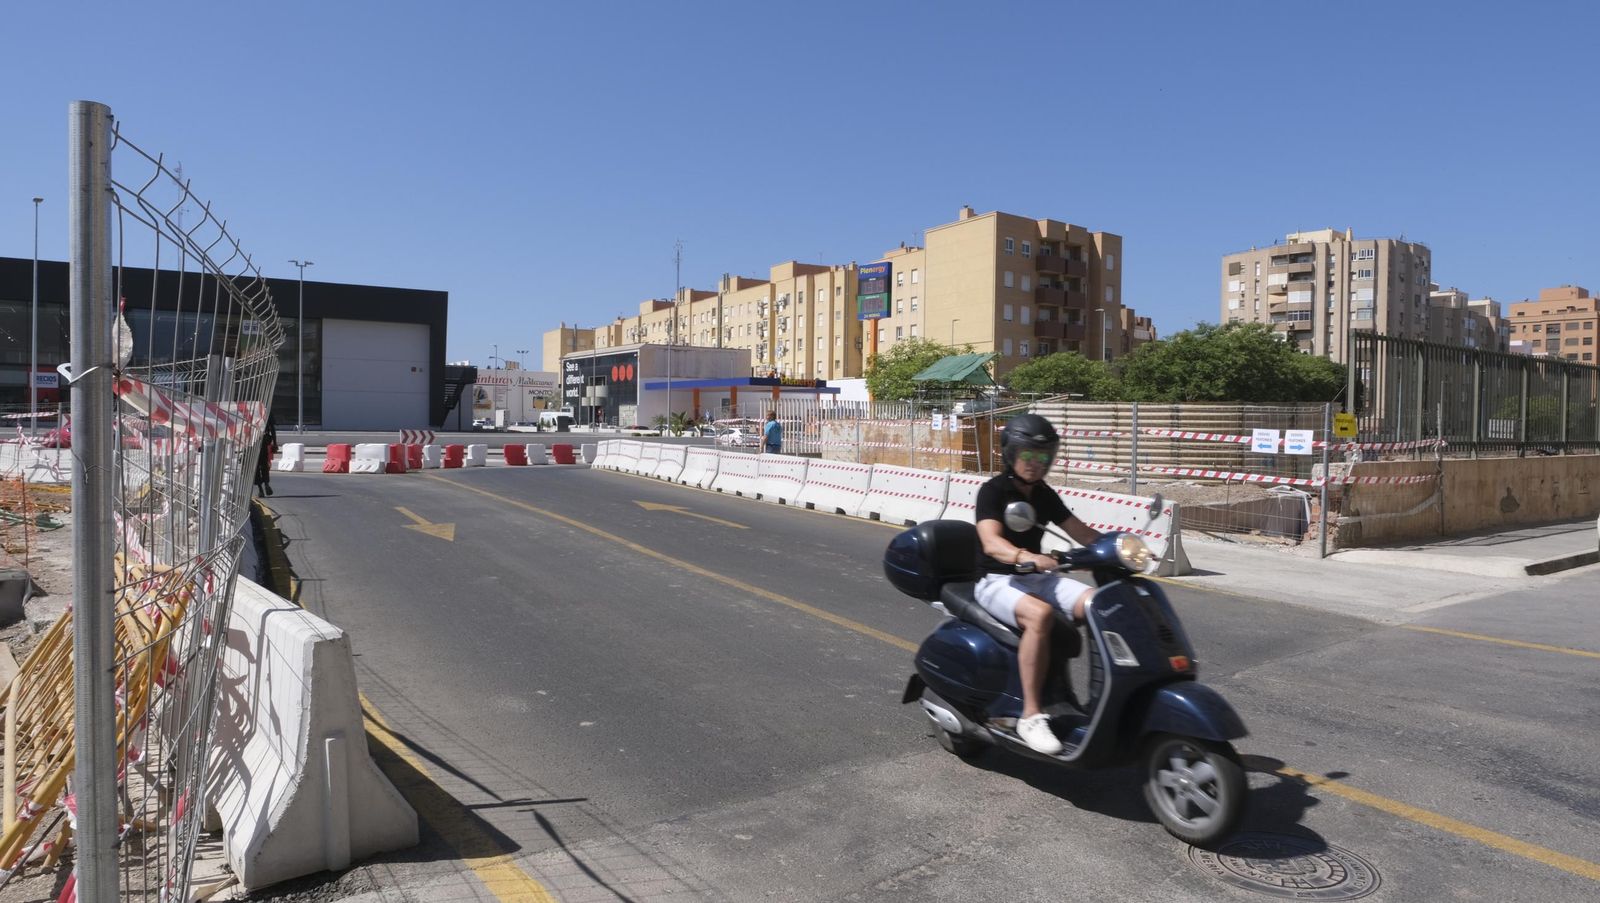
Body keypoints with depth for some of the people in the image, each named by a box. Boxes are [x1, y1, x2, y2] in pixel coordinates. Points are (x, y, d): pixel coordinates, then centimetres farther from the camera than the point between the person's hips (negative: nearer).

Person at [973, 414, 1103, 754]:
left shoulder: (1044, 495, 11)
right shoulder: (993, 491, -10)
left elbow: (1083, 533, 12)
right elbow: (991, 543, -27)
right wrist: (1028, 557, -47)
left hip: (1038, 577, 7)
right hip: (998, 581, -6)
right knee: (1040, 614, -37)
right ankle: (1030, 716, -30)